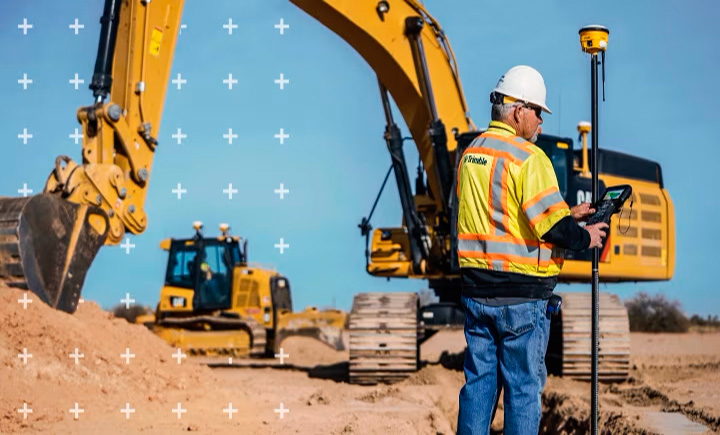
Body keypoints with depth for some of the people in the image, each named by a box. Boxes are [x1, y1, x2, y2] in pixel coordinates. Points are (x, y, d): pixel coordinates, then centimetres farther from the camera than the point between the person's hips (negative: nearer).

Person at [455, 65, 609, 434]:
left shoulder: (470, 153, 11)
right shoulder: (527, 157, -14)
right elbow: (551, 227, -19)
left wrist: (568, 214, 19)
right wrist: (585, 238, 1)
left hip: (475, 289, 7)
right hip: (521, 296, -7)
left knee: (478, 381, 13)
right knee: (523, 386, 3)